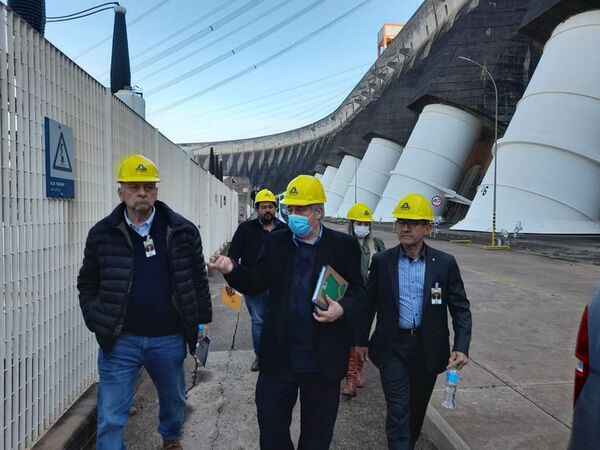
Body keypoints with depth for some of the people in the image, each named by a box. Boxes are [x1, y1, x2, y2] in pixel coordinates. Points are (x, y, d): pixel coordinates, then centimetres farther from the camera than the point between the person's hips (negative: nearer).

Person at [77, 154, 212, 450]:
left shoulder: (183, 231, -5)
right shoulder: (102, 234, -3)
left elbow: (198, 279, 2)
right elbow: (88, 283, 6)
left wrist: (201, 320, 3)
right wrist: (97, 322, -2)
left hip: (169, 339, 1)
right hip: (120, 340, -1)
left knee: (174, 399, 24)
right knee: (111, 417, 4)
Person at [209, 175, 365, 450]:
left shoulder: (344, 246, -5)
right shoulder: (275, 242, 2)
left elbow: (358, 292, -1)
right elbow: (256, 283, -3)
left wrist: (343, 309, -22)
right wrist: (232, 270, -22)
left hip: (322, 360, -1)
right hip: (278, 357, 2)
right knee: (271, 427, 17)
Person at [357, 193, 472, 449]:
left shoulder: (445, 263, -6)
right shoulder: (381, 261, -5)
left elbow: (460, 308, -3)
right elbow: (369, 303, 4)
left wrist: (461, 347, -14)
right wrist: (362, 340, 8)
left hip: (428, 348, 2)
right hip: (393, 347, -1)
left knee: (417, 407, 19)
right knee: (398, 411, -3)